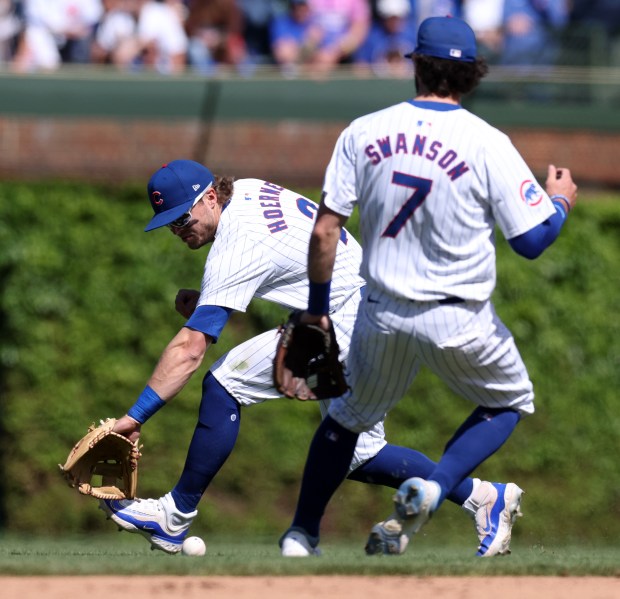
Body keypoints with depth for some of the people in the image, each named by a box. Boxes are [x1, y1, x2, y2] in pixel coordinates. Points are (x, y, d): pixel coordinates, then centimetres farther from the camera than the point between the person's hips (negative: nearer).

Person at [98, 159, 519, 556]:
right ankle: (481, 496, 18)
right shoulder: (247, 191, 4)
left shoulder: (236, 248, -23)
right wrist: (207, 302, 5)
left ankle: (176, 517, -10)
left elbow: (189, 349, -28)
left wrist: (137, 415, -29)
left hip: (349, 327, -11)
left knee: (224, 385, -16)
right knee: (358, 456, 18)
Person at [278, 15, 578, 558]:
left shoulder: (364, 132, -4)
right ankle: (432, 489, -2)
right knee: (511, 401, 21)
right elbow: (532, 241, -12)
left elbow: (324, 232, -5)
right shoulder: (488, 144, -13)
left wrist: (317, 304, 8)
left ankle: (302, 534, 26)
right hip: (459, 323, -3)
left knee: (350, 415, 26)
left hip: (382, 316, 3)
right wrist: (561, 202, 9)